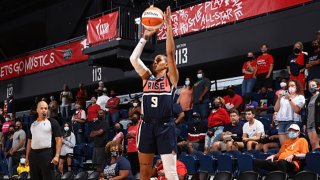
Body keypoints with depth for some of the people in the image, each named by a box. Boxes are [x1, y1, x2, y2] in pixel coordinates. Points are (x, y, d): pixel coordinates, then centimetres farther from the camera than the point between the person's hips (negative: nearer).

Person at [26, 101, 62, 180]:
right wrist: (27, 156, 13)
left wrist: (57, 155, -14)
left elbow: (58, 139, -5)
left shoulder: (52, 122, 1)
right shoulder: (33, 124, 16)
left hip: (46, 153, -5)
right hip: (33, 154, 5)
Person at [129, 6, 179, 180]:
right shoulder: (147, 77, 16)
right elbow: (133, 59, 7)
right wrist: (145, 37, 9)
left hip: (165, 126, -4)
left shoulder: (171, 77, 6)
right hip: (147, 125, 4)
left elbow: (170, 53, -5)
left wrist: (169, 26, -7)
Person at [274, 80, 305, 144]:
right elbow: (276, 109, 15)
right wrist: (279, 98, 4)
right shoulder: (284, 96, 20)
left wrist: (290, 99, -9)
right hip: (281, 121, 5)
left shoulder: (300, 97, 8)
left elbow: (296, 110, -7)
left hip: (292, 121, -5)